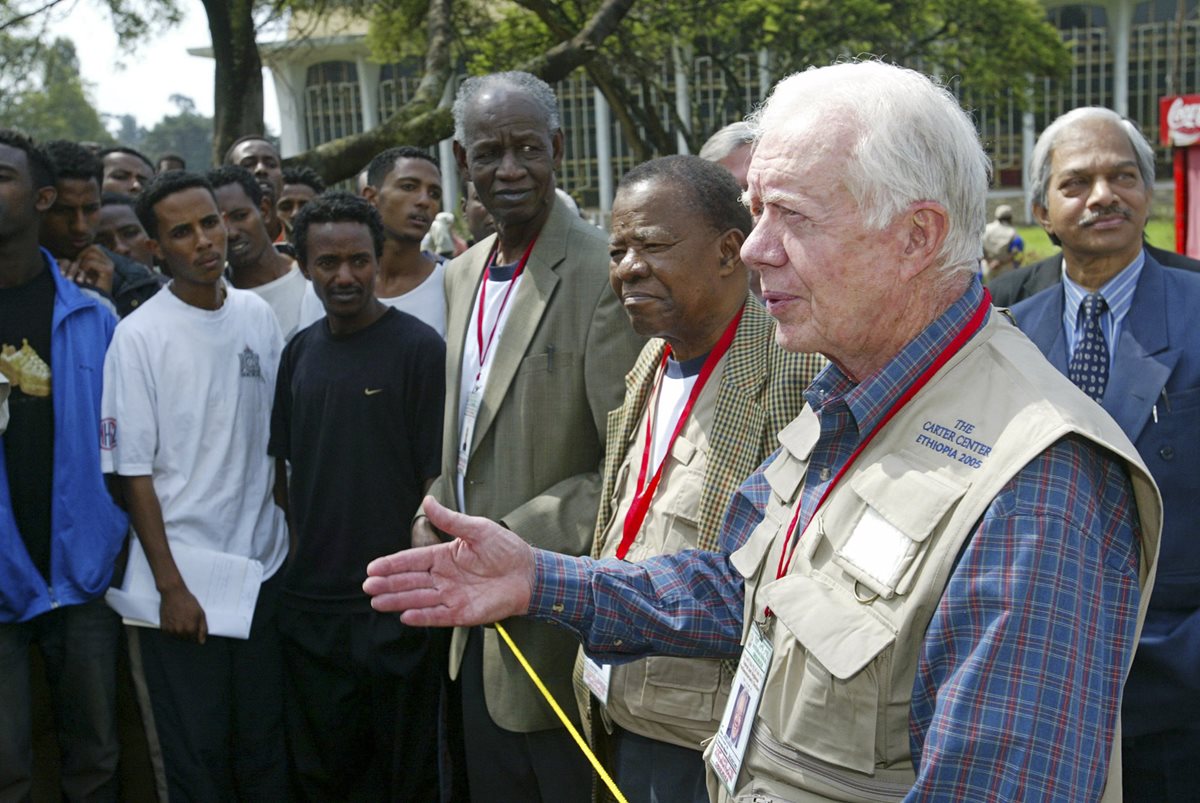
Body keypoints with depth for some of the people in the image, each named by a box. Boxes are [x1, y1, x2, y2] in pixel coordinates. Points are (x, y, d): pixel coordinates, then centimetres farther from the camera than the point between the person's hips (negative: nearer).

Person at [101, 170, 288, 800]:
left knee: (267, 747, 13)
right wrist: (170, 584, -11)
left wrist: (293, 532, 6)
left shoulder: (257, 316, 3)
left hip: (264, 567, 4)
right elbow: (133, 471, -9)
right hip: (184, 580, -4)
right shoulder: (139, 336, -10)